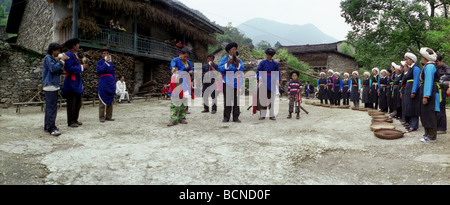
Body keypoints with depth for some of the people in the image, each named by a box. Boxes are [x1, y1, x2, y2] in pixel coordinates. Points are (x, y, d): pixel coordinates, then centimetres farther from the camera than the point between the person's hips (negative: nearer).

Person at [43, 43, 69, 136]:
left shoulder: (53, 59, 21)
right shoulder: (48, 58, -7)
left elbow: (57, 72, 20)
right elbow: (53, 68, -22)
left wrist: (61, 66, 5)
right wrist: (61, 61, -17)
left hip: (54, 86, 10)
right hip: (50, 86, -10)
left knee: (50, 107, 12)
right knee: (52, 108, -12)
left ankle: (47, 126, 19)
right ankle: (51, 128, -12)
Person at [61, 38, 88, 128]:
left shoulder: (75, 55, 17)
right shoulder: (69, 55, -13)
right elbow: (69, 68, -22)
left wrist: (83, 66, 5)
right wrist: (81, 67, -16)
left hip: (77, 82, 10)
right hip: (71, 83, -10)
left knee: (78, 103, 14)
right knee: (71, 103, -2)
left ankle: (75, 120, 25)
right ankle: (70, 122, 6)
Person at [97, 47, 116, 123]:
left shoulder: (111, 63, 15)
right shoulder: (100, 62, 2)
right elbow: (99, 71, -16)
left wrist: (114, 83, 12)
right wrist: (105, 62, -15)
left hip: (111, 84, 5)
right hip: (103, 84, -5)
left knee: (110, 101, 7)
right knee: (103, 101, -3)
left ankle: (108, 116, 14)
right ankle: (101, 117, 2)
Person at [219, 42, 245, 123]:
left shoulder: (238, 59, 11)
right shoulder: (224, 59, 6)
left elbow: (242, 69, -1)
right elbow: (220, 68, -8)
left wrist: (238, 64, -17)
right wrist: (227, 64, -20)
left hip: (236, 82, 2)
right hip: (227, 82, -2)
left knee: (236, 100, 2)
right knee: (227, 100, -2)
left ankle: (236, 117, 6)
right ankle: (226, 117, 3)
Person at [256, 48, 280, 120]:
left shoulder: (275, 63, 8)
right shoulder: (262, 62, 4)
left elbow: (278, 73, 11)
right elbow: (258, 71, 1)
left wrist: (277, 80, -7)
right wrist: (259, 77, -19)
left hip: (272, 83, 1)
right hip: (263, 83, -1)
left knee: (272, 99, 3)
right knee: (262, 99, -1)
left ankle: (271, 115, 11)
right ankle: (262, 115, 8)